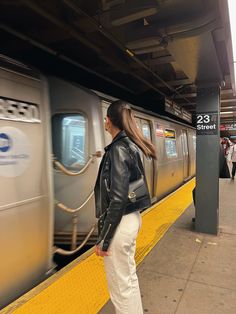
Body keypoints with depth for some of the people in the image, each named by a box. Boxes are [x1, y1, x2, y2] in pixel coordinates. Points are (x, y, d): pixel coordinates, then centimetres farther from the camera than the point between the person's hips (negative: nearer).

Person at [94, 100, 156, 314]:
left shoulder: (118, 149, -19)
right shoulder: (131, 146, 7)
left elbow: (117, 199, -23)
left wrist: (103, 239, -17)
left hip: (120, 223, -9)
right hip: (132, 218, 9)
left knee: (121, 285, 10)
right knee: (129, 277, 25)